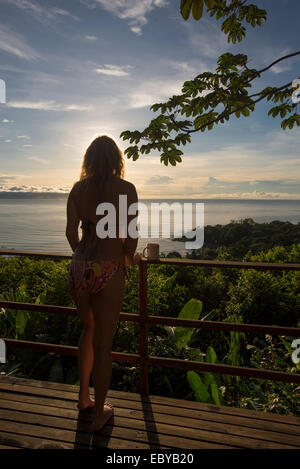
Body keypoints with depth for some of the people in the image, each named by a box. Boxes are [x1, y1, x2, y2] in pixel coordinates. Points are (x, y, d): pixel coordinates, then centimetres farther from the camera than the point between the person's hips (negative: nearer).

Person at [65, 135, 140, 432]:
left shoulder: (78, 188, 4)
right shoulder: (125, 189, -6)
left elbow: (71, 232, 4)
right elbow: (130, 234, -9)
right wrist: (130, 258, 11)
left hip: (79, 268, 4)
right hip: (108, 271, -4)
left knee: (89, 330, 25)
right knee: (103, 342, 9)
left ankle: (84, 398, 38)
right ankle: (99, 414, 27)